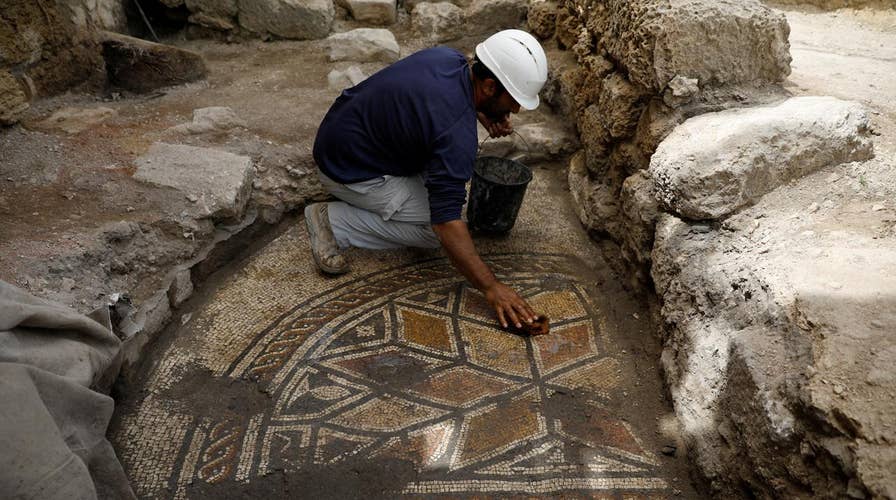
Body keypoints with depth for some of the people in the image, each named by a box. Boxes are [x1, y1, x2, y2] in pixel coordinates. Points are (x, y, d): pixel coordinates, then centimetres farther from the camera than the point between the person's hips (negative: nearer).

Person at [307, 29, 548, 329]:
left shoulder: (449, 57, -6)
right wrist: (491, 288, -29)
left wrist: (481, 112, -1)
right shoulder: (456, 132, -31)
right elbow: (446, 221, -32)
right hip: (347, 170, -8)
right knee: (438, 231, -10)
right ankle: (334, 222, -7)